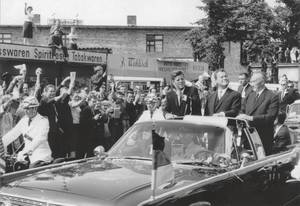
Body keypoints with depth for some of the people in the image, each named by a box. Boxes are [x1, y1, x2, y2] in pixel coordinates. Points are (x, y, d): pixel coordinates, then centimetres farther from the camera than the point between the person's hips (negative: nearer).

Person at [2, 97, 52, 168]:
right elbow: (12, 134, 8)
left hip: (42, 157, -6)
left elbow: (40, 139, -24)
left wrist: (28, 150, -37)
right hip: (28, 156, 6)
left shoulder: (43, 121, -9)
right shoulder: (24, 120, 10)